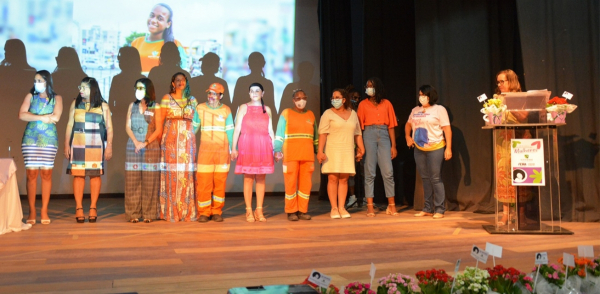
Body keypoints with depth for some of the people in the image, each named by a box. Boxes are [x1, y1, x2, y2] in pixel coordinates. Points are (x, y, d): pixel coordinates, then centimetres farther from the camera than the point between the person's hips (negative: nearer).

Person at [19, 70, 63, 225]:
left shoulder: (56, 98, 6)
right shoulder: (30, 96, 9)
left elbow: (55, 117, -11)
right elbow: (22, 115, -5)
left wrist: (33, 116, -6)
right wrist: (43, 117, -11)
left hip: (49, 141, -1)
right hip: (30, 140, 1)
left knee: (46, 173, -1)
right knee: (31, 174, -3)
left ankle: (44, 210, 3)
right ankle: (32, 210, 2)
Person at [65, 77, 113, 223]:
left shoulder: (103, 106, 5)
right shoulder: (75, 104, 10)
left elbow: (109, 127, 3)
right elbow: (69, 125, 10)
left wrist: (109, 146, -5)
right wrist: (66, 145, 3)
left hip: (96, 145, -1)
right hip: (77, 144, 1)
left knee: (95, 174, -1)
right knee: (78, 174, -2)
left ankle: (93, 208, 5)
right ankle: (79, 208, 1)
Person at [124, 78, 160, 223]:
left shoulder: (156, 107, 3)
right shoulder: (132, 106, 12)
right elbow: (128, 127, 7)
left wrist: (145, 143, -13)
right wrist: (136, 142, -8)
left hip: (151, 147, -2)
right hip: (132, 148, 2)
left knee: (149, 181, -3)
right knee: (132, 181, -1)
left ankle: (148, 214, 3)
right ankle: (133, 214, 4)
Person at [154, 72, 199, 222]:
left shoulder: (192, 100, 12)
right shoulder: (167, 98, 6)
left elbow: (196, 121, 14)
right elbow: (160, 121, 5)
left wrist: (191, 134, 3)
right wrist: (160, 139, 0)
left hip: (188, 140, 2)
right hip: (171, 139, -2)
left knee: (187, 173, -1)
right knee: (171, 173, -4)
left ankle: (187, 211, 5)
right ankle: (170, 211, 2)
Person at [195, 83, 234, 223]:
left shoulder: (226, 110, 4)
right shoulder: (200, 108, 5)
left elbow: (230, 131, 5)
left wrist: (233, 149, 1)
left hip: (222, 151, 0)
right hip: (205, 150, 0)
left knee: (220, 182, 3)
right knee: (203, 182, -3)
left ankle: (217, 212, 13)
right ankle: (204, 212, 7)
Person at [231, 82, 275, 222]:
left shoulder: (267, 109, 14)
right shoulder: (244, 107, 7)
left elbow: (270, 130, 13)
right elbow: (237, 129, 2)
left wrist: (275, 148, 6)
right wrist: (233, 148, -6)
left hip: (263, 147, 2)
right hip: (247, 146, -2)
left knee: (261, 179, 2)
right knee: (248, 178, -3)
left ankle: (259, 211, 8)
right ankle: (249, 211, 3)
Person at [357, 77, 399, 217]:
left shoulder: (387, 104, 11)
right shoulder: (363, 104, 8)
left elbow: (391, 125, 9)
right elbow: (360, 126, 3)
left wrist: (393, 146, 3)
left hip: (384, 135, 1)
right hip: (369, 135, -1)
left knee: (388, 171, -3)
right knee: (370, 172, -1)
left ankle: (391, 206, 5)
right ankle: (370, 207, 2)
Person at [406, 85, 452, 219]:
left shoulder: (439, 109, -4)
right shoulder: (415, 110, 12)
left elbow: (447, 129, -8)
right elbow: (408, 124, 28)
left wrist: (448, 148, -14)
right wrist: (408, 136, 11)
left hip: (435, 148, -5)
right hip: (419, 149, 6)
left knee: (436, 179, -6)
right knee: (425, 178, 10)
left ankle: (440, 209, 1)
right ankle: (428, 208, 17)